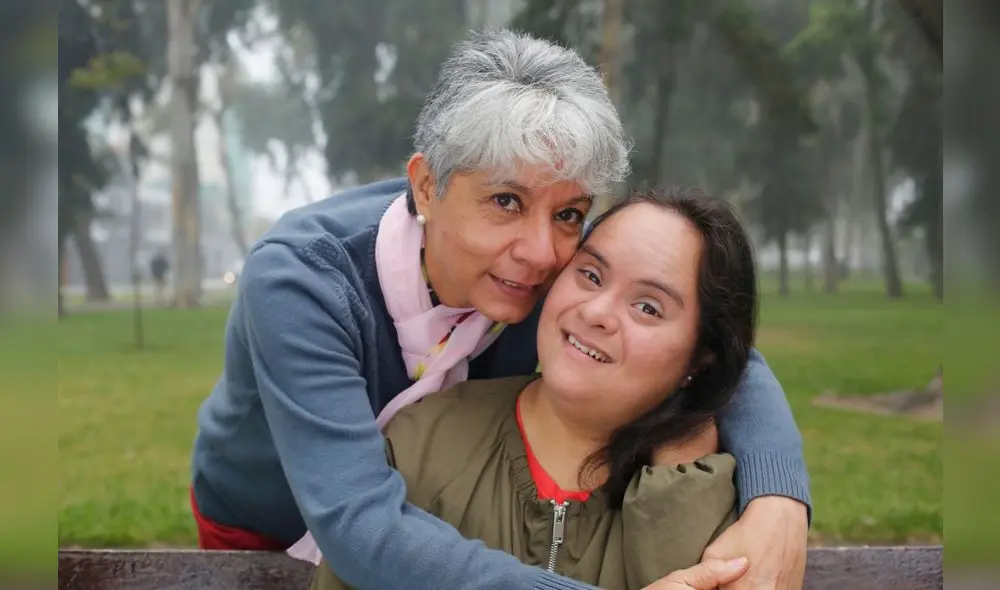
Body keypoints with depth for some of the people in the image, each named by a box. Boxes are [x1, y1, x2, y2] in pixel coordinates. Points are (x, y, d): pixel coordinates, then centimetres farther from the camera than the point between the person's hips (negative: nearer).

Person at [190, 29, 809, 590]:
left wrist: (778, 502, -41)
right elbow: (362, 526, -46)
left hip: (434, 517, 3)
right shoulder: (298, 280, -37)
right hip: (265, 532, -2)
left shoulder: (555, 274, -24)